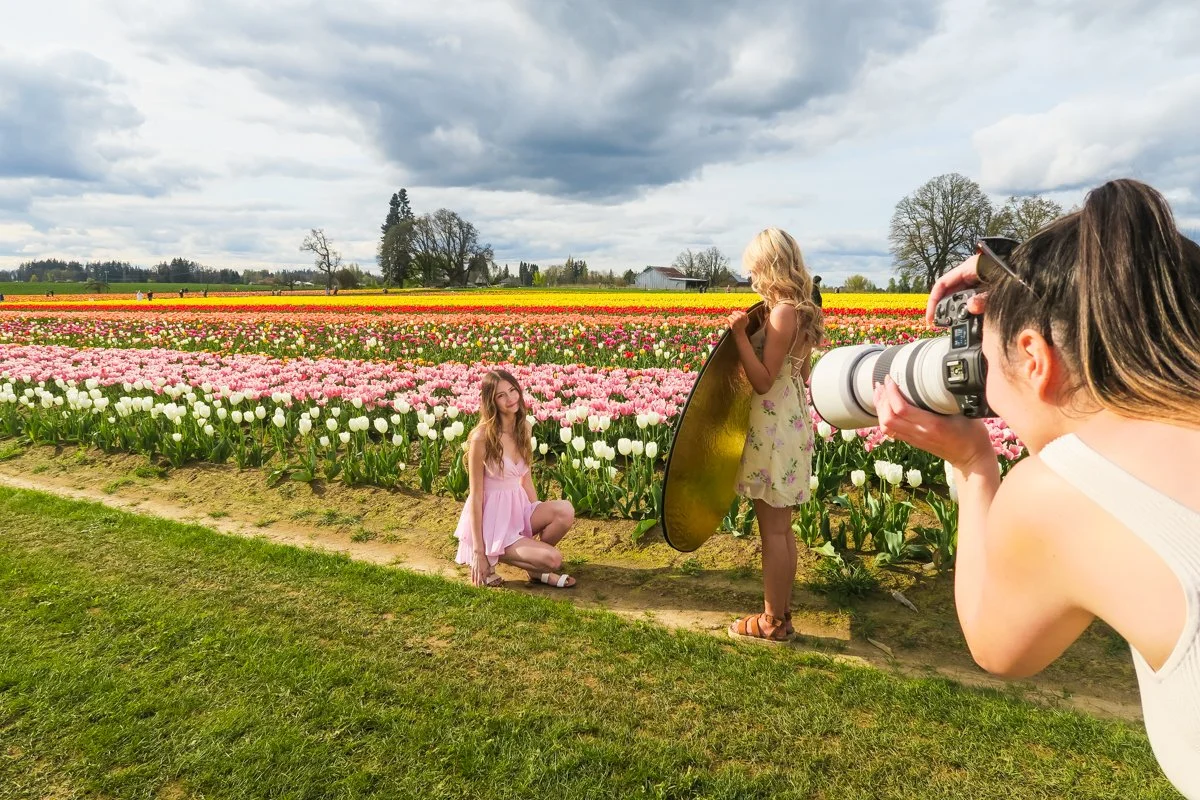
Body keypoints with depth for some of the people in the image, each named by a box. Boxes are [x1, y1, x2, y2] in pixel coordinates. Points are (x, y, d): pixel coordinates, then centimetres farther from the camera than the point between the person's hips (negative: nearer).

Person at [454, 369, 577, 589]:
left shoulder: (523, 428, 1)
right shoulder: (482, 437, -19)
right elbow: (476, 495, -15)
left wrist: (541, 515, 4)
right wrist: (478, 551, -14)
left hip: (518, 507, 7)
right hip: (490, 516, -6)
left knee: (565, 511, -22)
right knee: (552, 559, -21)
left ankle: (535, 563, 2)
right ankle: (491, 558, 3)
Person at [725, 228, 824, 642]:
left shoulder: (782, 313, -19)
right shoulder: (801, 311, 9)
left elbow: (763, 381, -20)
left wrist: (740, 335, -24)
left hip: (774, 429, -10)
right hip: (792, 423, 10)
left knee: (772, 530, 1)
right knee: (782, 528, 17)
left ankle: (772, 622, 14)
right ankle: (782, 611, 28)